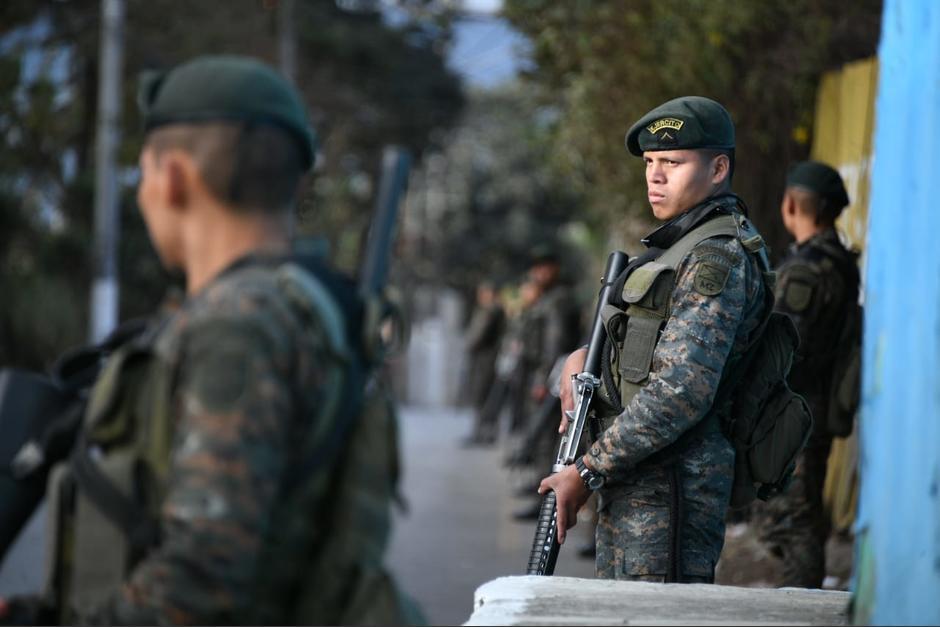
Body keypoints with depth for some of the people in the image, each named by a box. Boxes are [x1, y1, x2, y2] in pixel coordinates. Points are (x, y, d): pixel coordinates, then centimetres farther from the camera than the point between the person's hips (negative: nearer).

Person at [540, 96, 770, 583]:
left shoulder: (719, 256, -14)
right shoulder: (679, 245, 19)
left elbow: (684, 391, -22)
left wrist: (588, 470, -19)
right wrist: (581, 361, 3)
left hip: (669, 486, -10)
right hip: (635, 482, 10)